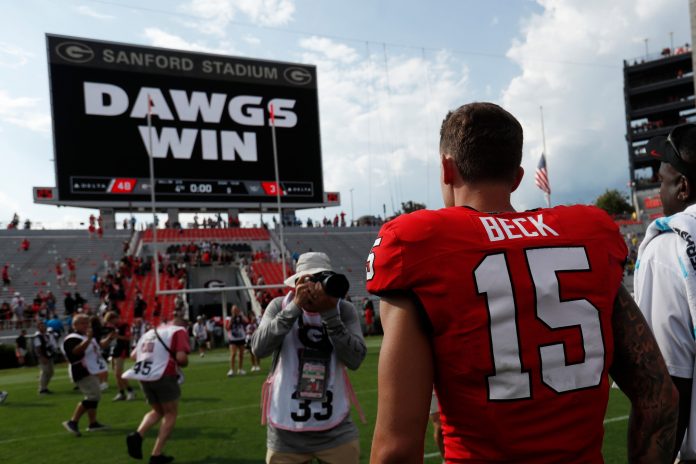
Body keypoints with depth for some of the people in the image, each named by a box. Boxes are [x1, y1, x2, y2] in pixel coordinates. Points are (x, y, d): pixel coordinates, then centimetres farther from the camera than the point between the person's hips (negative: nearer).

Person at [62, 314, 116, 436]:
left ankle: (93, 423, 26)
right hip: (83, 373, -11)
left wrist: (109, 339, 13)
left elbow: (99, 346, 28)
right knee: (93, 396, -17)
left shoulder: (88, 337, 16)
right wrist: (88, 339, -46)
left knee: (93, 397, 17)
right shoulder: (72, 339, -16)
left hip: (92, 372, 11)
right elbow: (76, 351, -35)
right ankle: (73, 422, -13)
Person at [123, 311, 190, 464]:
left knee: (157, 411, 23)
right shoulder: (179, 331, 1)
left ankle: (137, 435, -3)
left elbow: (133, 355, 19)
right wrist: (183, 364, 8)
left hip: (144, 377, 6)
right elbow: (181, 357, -13)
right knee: (171, 414, 11)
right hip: (164, 376, -6)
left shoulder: (151, 331, 20)